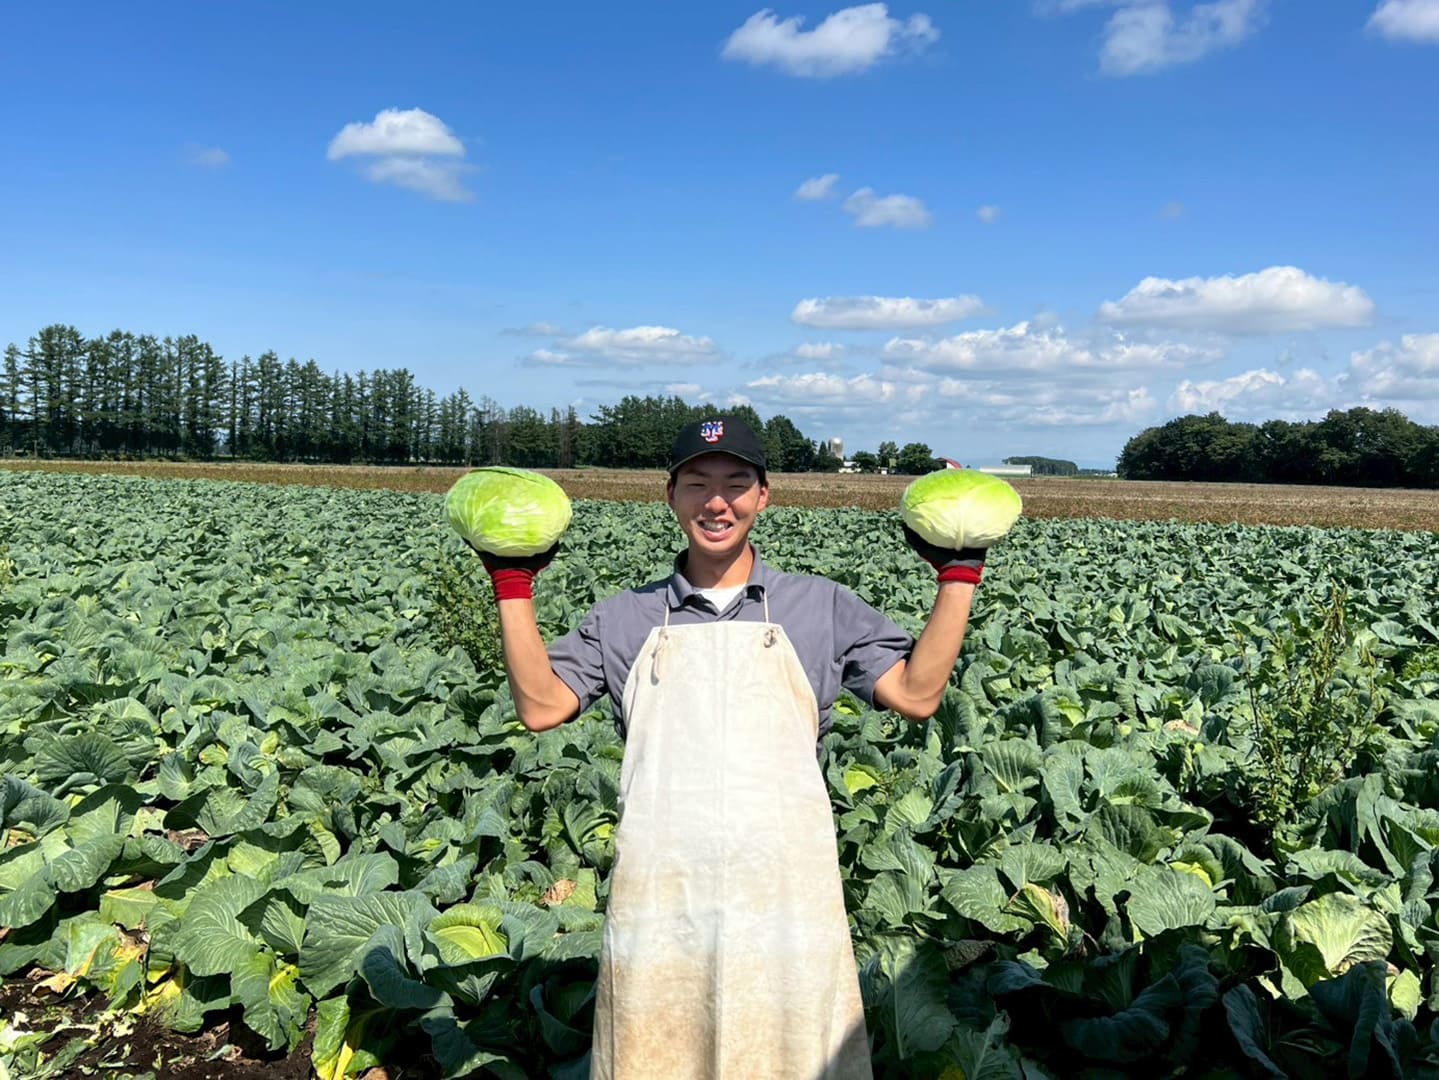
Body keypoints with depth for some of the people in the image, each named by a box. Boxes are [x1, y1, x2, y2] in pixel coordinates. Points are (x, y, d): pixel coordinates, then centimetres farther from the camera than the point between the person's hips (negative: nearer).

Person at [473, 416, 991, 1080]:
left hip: (786, 894, 0)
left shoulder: (821, 608, 9)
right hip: (659, 896, 1)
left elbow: (917, 695, 3)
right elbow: (541, 706, 3)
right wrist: (513, 582, 1)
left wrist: (958, 576, 0)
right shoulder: (626, 619, 11)